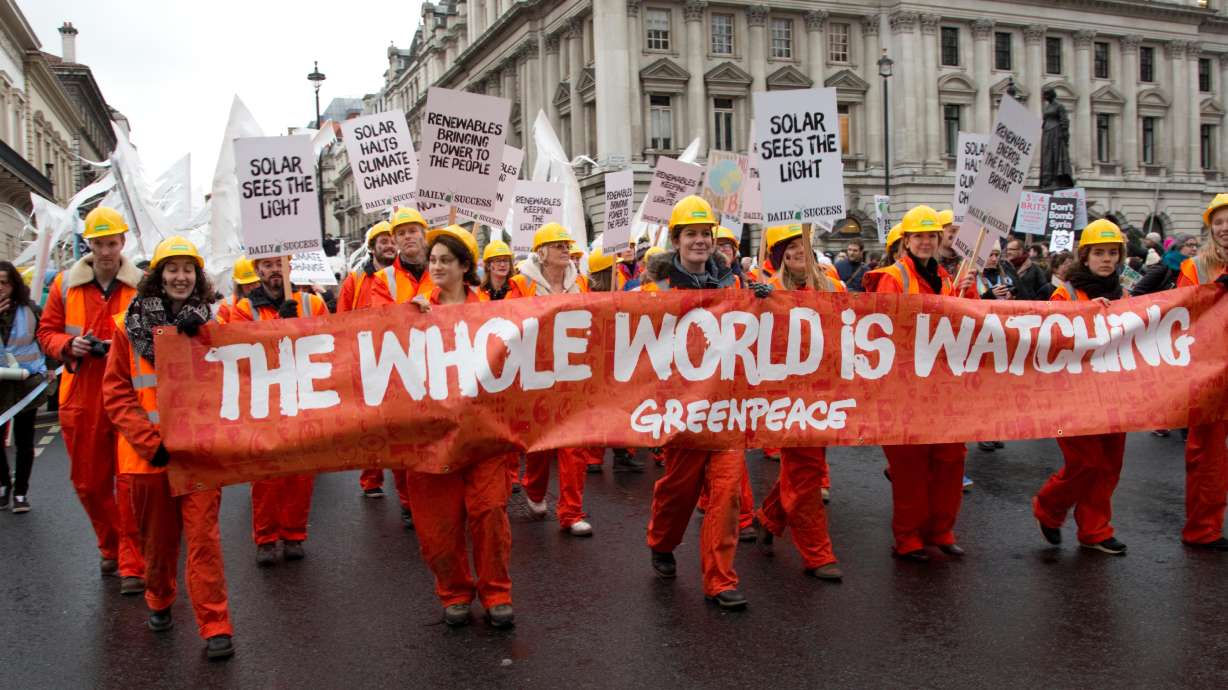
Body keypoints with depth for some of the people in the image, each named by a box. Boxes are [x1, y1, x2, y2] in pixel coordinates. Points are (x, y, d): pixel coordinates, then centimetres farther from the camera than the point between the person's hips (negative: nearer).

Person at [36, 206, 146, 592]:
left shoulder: (143, 285, -1)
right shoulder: (66, 285, 6)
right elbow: (47, 332, 13)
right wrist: (69, 346, -8)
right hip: (82, 398, 3)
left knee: (131, 481, -3)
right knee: (89, 482, 13)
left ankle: (132, 563, 6)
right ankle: (111, 547, 33)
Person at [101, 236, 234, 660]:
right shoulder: (130, 324, 2)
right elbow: (116, 392, -1)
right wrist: (150, 440, -11)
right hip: (149, 451, 1)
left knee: (203, 536, -4)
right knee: (157, 535, 15)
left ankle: (215, 626, 2)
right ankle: (159, 601, 39)